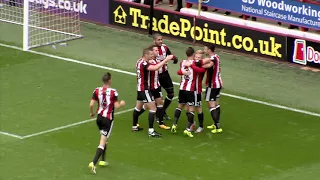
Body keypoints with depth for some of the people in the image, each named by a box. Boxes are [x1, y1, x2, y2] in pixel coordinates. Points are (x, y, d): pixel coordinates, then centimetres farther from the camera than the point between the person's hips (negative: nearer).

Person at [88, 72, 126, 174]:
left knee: (105, 139, 26)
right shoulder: (113, 92, -15)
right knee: (102, 143, -6)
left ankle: (103, 160, 32)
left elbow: (91, 104, -6)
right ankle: (93, 163, -17)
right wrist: (122, 104, 8)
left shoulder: (97, 91, -4)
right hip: (108, 119, -5)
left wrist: (91, 112, 15)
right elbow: (116, 106, -14)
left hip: (99, 117, 5)